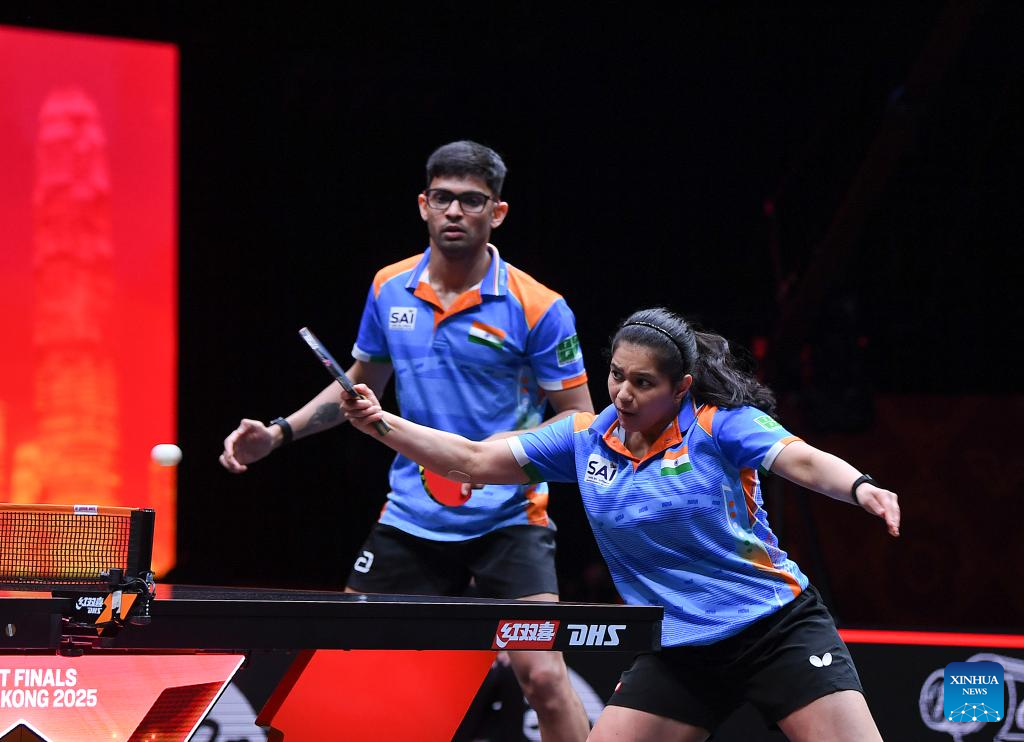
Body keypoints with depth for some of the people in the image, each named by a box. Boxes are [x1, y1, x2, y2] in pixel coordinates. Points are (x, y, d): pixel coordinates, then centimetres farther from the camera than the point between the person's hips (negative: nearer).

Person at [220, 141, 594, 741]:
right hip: (411, 518, 5)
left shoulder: (537, 308, -11)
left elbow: (580, 420, -7)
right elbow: (362, 382, 20)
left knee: (544, 677, -17)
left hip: (508, 518, -4)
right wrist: (279, 433, 11)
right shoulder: (389, 290, 4)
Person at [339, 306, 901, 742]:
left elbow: (802, 460, -23)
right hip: (677, 651, 4)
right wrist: (380, 423, -5)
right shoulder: (586, 439, 4)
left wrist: (861, 488, -45)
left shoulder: (720, 424, -10)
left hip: (777, 626, -4)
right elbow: (473, 461, 6)